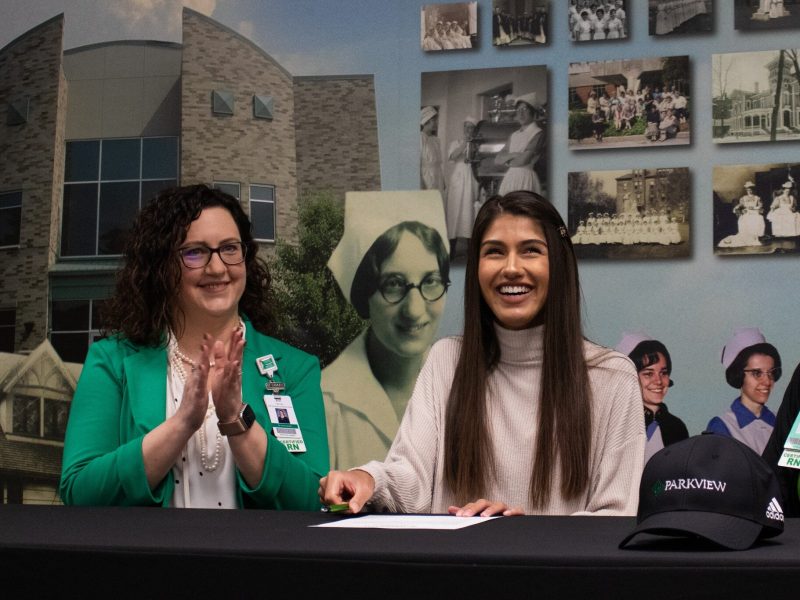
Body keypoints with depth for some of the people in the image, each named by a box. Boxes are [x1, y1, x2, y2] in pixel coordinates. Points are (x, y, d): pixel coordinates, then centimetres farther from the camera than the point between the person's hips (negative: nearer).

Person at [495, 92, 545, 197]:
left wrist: (507, 161, 6)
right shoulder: (514, 135, 19)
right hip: (509, 179, 6)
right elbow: (497, 159, 12)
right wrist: (512, 155, -6)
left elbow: (523, 159, -12)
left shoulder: (538, 133, -2)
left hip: (525, 179, -6)